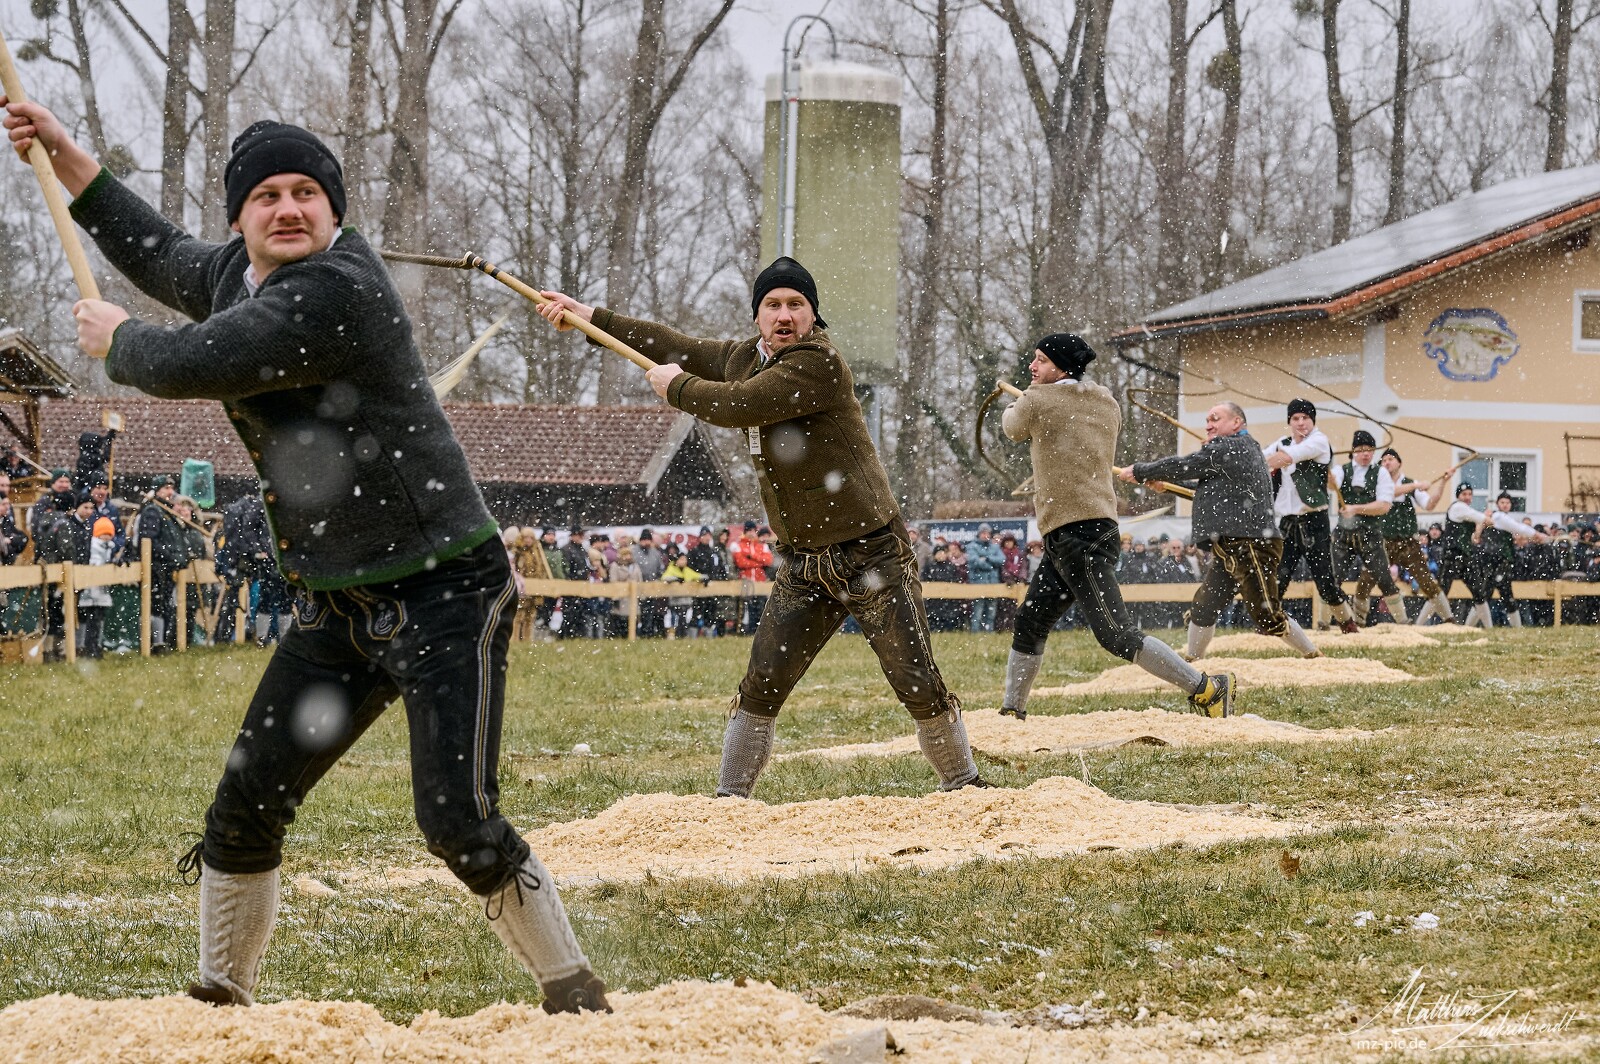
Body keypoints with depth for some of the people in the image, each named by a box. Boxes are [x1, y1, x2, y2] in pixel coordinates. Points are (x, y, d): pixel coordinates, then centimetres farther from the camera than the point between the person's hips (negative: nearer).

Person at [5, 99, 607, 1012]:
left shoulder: (338, 289, -21)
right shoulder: (238, 273, 8)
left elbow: (190, 365, -21)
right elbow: (167, 260, 32)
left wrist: (116, 339, 2)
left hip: (446, 593, -9)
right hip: (338, 608, 9)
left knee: (460, 824, -16)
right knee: (246, 804, 8)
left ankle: (576, 995, -2)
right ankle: (221, 996, 23)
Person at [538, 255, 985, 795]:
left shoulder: (819, 364, -19)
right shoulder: (744, 358, 7)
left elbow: (735, 406, -24)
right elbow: (678, 347, 22)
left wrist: (676, 385, -5)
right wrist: (589, 316, 26)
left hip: (872, 557, -7)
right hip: (802, 564, 7)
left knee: (920, 687, -5)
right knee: (760, 688, 1)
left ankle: (962, 782, 11)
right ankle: (729, 797, 10)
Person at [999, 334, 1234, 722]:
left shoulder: (1038, 400, -6)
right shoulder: (1108, 404, 13)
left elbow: (1013, 428, 14)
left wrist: (1012, 408, 37)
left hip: (1076, 537, -10)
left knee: (1116, 635, -14)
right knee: (1029, 624, 17)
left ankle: (1205, 688, -16)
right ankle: (1012, 710, 25)